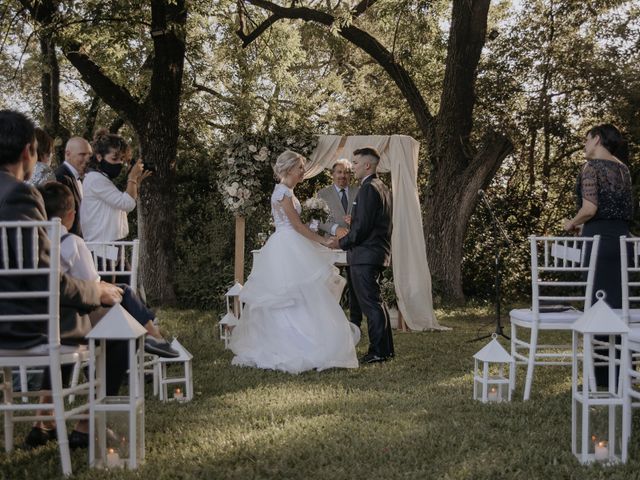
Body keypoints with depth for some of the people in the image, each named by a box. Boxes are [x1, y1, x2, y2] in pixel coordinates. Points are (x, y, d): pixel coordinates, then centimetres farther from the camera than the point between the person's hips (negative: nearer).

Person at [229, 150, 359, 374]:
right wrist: (324, 241, -14)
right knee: (301, 302, -9)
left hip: (286, 249, 10)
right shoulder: (283, 192, -14)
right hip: (288, 251, -10)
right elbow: (297, 224, -16)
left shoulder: (286, 191, 17)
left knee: (278, 305, 11)